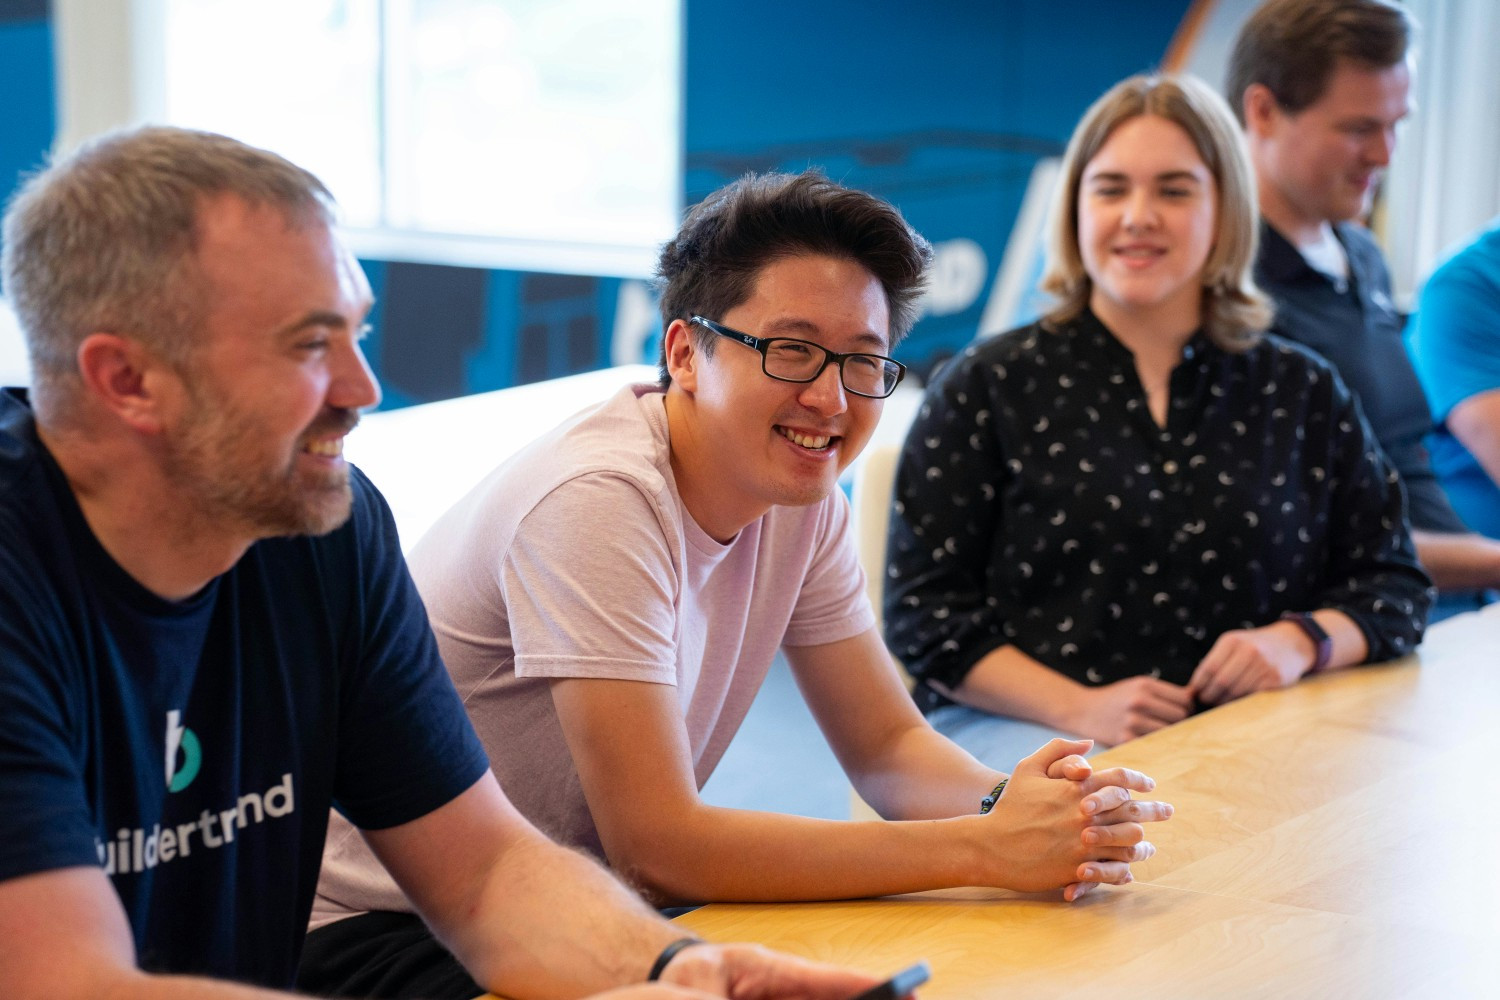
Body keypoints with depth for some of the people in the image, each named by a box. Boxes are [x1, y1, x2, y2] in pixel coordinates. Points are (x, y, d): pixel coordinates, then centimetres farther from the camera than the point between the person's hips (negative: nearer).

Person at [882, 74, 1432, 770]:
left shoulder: (1304, 394, 16)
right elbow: (924, 615, 2)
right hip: (1023, 727, -2)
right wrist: (1082, 710, -13)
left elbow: (1395, 586, 18)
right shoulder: (986, 390, 8)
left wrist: (1302, 641, -5)